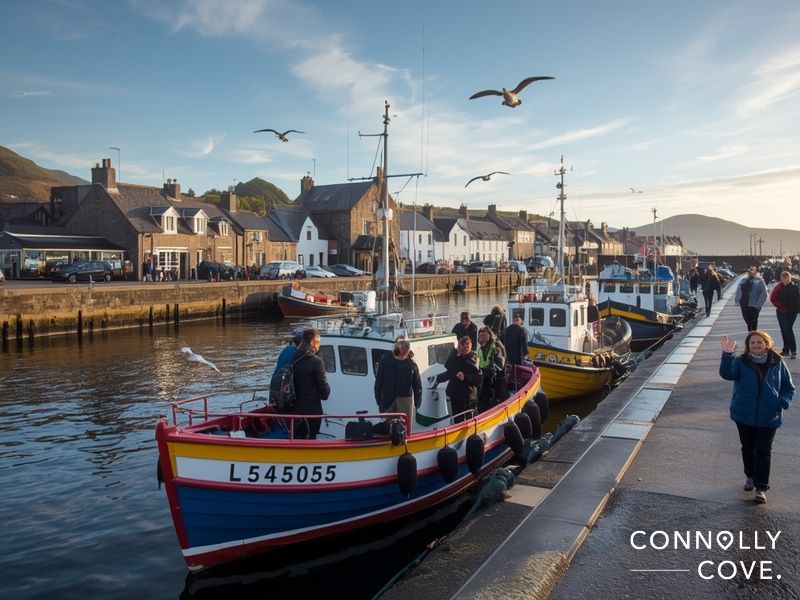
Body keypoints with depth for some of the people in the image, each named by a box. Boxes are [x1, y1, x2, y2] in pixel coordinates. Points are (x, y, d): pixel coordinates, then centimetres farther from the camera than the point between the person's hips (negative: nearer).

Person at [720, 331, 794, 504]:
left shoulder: (777, 364, -2)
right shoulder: (741, 362, -5)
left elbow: (789, 388, 7)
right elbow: (727, 373, -25)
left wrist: (784, 401, -13)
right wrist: (727, 355, -40)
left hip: (768, 417, -1)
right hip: (744, 415, 1)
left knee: (763, 451, 0)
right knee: (748, 448, 16)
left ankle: (761, 488, 5)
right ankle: (750, 477, 36)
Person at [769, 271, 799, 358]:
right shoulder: (779, 287, 2)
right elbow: (772, 298, -1)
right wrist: (780, 305, -8)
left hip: (791, 312, -4)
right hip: (780, 312, 4)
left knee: (788, 330, -12)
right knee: (783, 331, 10)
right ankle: (786, 350, 20)